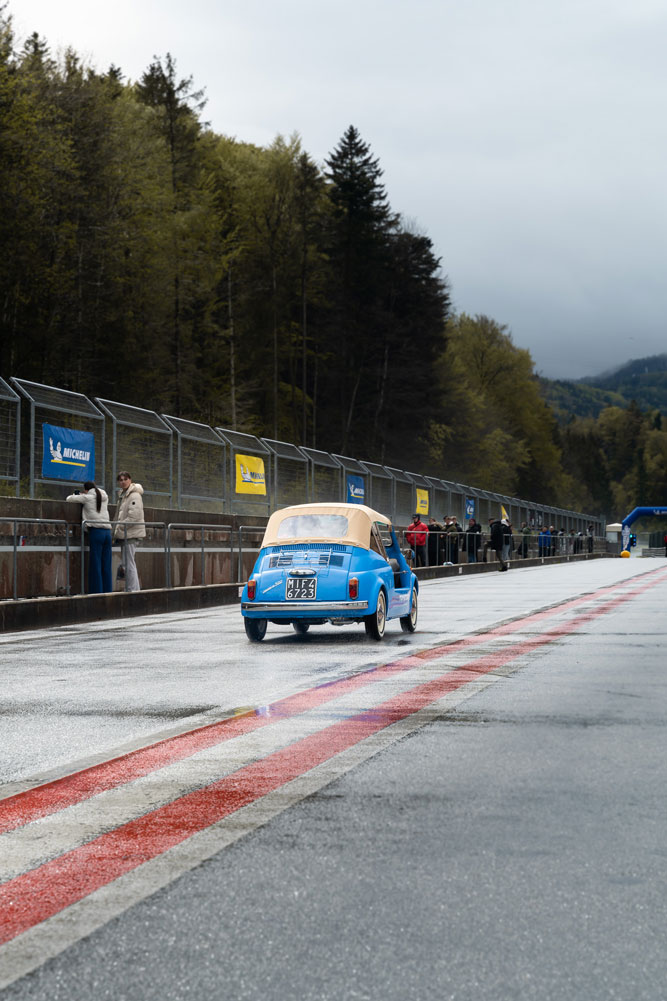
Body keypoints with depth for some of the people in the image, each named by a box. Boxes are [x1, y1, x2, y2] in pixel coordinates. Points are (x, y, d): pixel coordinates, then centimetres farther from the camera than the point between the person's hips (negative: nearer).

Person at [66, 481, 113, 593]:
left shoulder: (87, 497, 2)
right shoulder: (104, 498, 17)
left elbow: (69, 499, 10)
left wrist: (75, 496, 31)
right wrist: (80, 496, 33)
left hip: (96, 531, -5)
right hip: (107, 531, 5)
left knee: (95, 564, -4)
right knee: (106, 565, 6)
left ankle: (96, 592, -7)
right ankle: (107, 591, 5)